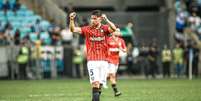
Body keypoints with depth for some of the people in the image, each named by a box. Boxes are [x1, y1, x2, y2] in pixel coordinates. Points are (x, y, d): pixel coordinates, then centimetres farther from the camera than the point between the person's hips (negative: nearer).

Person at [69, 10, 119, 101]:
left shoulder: (104, 28, 2)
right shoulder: (87, 29, 2)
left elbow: (114, 29, -18)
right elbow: (73, 29, -6)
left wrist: (106, 20, -32)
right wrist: (72, 20, -24)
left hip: (103, 61, 2)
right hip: (92, 61, -2)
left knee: (99, 84, 7)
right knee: (95, 83, -14)